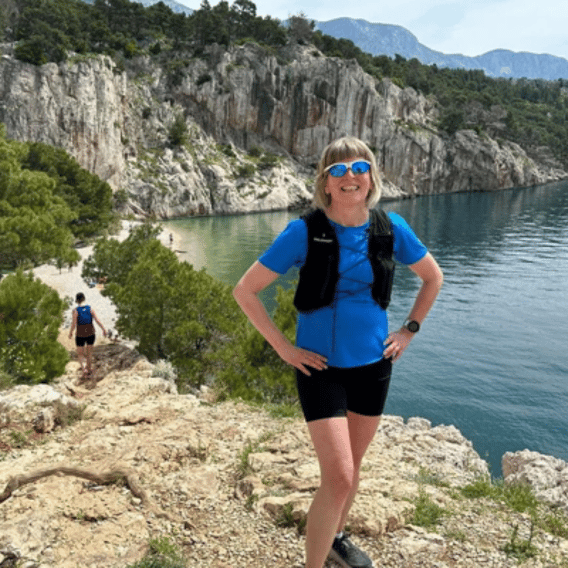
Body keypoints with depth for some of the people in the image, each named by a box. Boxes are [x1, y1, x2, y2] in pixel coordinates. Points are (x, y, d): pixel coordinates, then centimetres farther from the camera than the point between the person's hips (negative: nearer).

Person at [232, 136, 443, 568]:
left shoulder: (390, 228, -6)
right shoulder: (304, 231, -15)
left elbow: (433, 278, 11)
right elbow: (245, 291, -10)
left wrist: (409, 331, 5)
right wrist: (283, 347, -11)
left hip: (373, 364, 4)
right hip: (321, 366, -4)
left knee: (352, 466, 19)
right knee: (338, 477, -9)